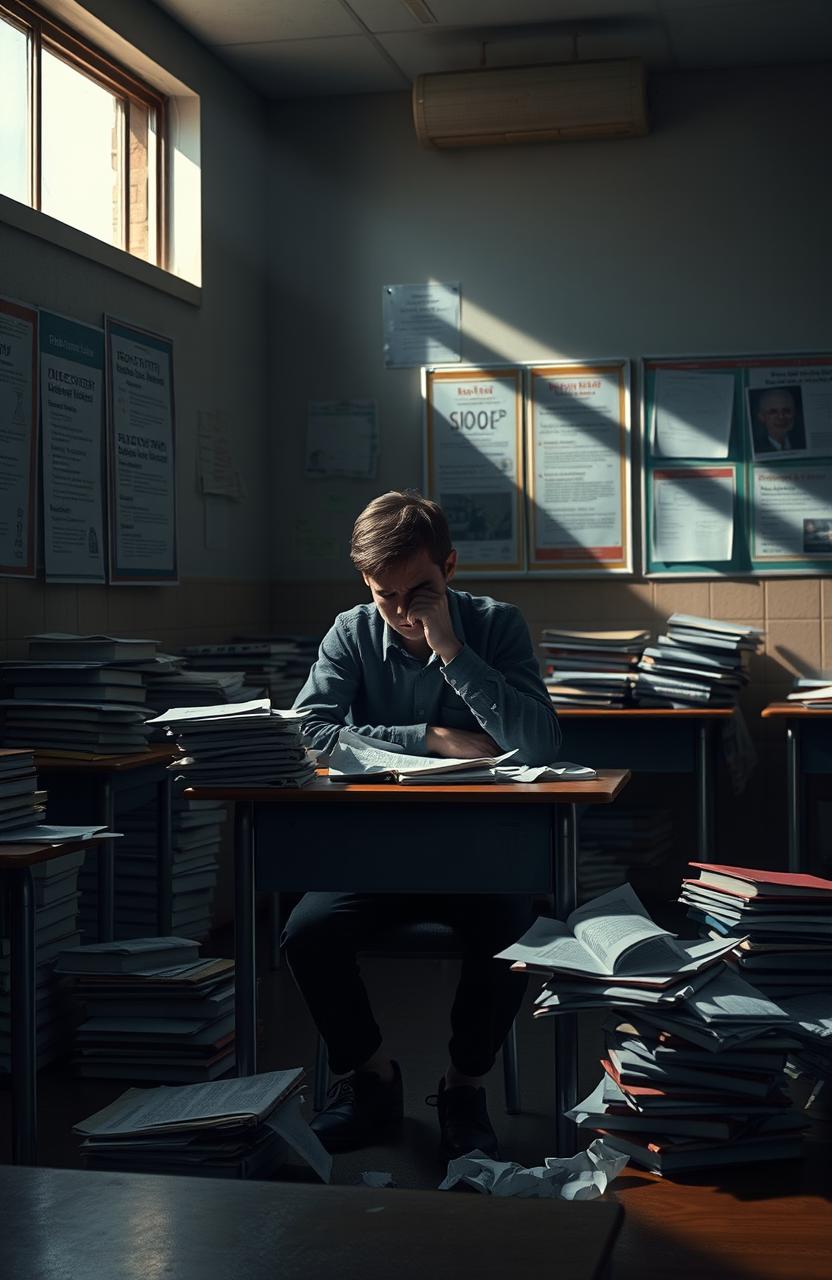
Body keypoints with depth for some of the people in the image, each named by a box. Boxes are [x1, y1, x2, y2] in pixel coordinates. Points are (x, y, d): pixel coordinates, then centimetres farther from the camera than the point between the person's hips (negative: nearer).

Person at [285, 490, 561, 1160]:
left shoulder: (497, 625, -4)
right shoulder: (352, 633, 0)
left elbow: (540, 744, -18)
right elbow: (308, 732, -15)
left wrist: (452, 652, -22)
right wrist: (433, 739, -19)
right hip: (378, 848, 2)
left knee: (509, 931, -32)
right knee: (307, 934, -25)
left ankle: (465, 1086, -5)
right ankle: (372, 1074, 2)